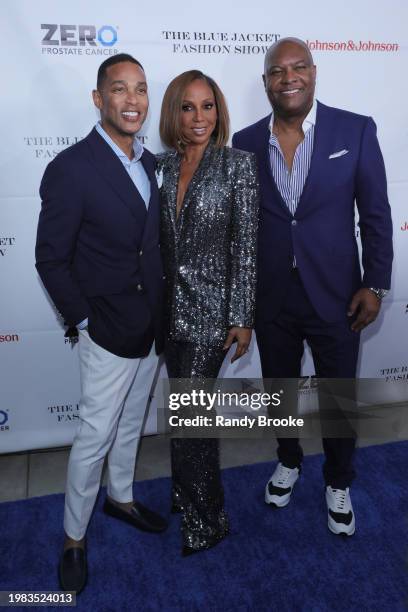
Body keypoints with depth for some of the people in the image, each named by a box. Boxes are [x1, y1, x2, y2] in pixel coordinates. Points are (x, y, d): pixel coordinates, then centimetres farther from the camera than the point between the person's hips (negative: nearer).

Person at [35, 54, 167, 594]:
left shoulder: (149, 162, 5)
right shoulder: (71, 168, -18)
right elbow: (51, 259, -15)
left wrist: (162, 311, 9)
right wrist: (86, 321, -13)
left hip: (152, 327, 7)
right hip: (109, 333, -6)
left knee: (131, 423, 23)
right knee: (95, 437, 7)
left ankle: (121, 498, 46)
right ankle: (74, 539, 29)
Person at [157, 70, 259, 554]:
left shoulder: (237, 164, -7)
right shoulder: (162, 166, 7)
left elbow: (245, 246, -10)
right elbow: (158, 239, 11)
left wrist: (242, 318, -12)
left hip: (210, 307, -5)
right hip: (171, 305, 5)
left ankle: (205, 519, 20)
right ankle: (189, 492, 39)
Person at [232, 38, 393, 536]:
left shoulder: (356, 130, -5)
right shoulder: (246, 142, 0)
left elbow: (376, 214, -3)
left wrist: (375, 284, -7)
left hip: (336, 296, -1)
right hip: (271, 299, 2)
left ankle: (338, 483, 39)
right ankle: (288, 462, 47)